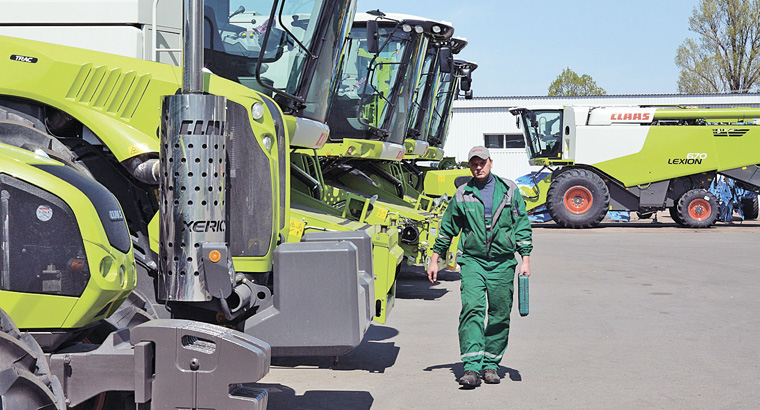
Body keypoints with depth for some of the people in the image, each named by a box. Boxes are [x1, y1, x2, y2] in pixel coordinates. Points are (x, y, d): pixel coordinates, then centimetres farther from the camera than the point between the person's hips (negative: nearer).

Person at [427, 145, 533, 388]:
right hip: (472, 260, -1)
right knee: (472, 309, -16)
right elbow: (447, 229, 15)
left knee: (500, 315, 4)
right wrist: (435, 259, 14)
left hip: (503, 262, 1)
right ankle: (472, 367, -21)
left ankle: (491, 364, 18)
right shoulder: (462, 195, 6)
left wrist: (526, 259, 3)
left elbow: (522, 226, 9)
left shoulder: (509, 190, 6)